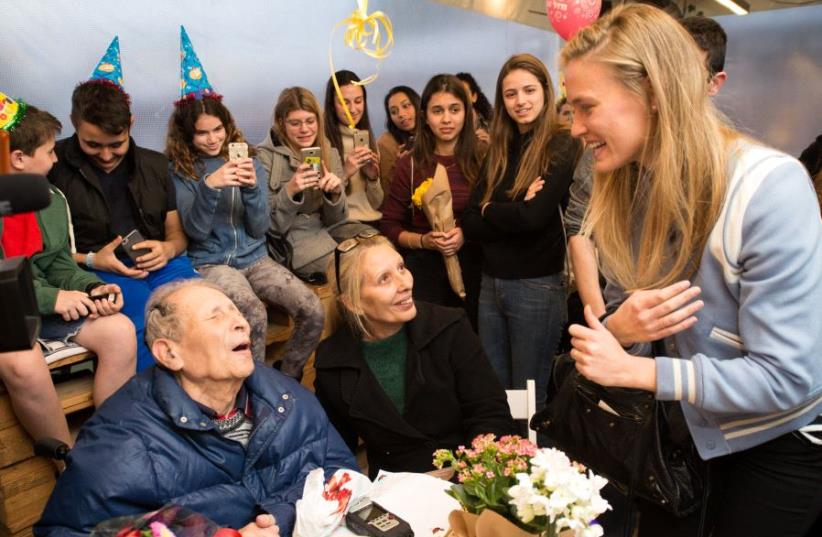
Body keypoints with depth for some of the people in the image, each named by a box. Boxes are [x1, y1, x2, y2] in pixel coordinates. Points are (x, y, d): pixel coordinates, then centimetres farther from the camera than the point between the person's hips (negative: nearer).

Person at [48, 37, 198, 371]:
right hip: (97, 270, -3)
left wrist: (167, 249, -4)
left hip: (160, 264, 3)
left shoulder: (155, 165, 15)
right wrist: (90, 260, -10)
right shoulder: (54, 166, 3)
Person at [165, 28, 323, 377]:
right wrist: (209, 186, -27)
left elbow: (259, 229, 1)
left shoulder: (247, 159, 5)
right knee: (254, 316, -32)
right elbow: (196, 231, -11)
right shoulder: (179, 170, -1)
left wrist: (252, 188, -17)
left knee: (314, 311, -18)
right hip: (211, 262, -3)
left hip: (253, 257, 3)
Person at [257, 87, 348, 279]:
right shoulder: (265, 157, -5)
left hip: (325, 229, 5)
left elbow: (335, 220, 6)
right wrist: (289, 191, -26)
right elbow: (268, 224, -9)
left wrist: (335, 193, -16)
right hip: (288, 237, -5)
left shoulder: (329, 153, 8)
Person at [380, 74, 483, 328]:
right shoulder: (409, 164, 0)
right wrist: (423, 241, -13)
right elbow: (390, 225, 3)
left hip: (472, 268, 0)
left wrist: (466, 235, -16)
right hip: (423, 269, 0)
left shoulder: (481, 161, -2)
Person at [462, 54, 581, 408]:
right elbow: (471, 224, 2)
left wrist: (490, 210, -3)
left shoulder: (562, 146, -7)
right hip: (491, 282, 6)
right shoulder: (499, 151, 10)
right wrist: (515, 212, -13)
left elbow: (534, 217, -20)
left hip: (537, 286, -6)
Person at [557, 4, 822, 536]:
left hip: (779, 441, -5)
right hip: (683, 423, 6)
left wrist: (635, 370, -28)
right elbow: (620, 319, -2)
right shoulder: (628, 188, -8)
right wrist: (617, 329, -25)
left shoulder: (769, 187, -28)